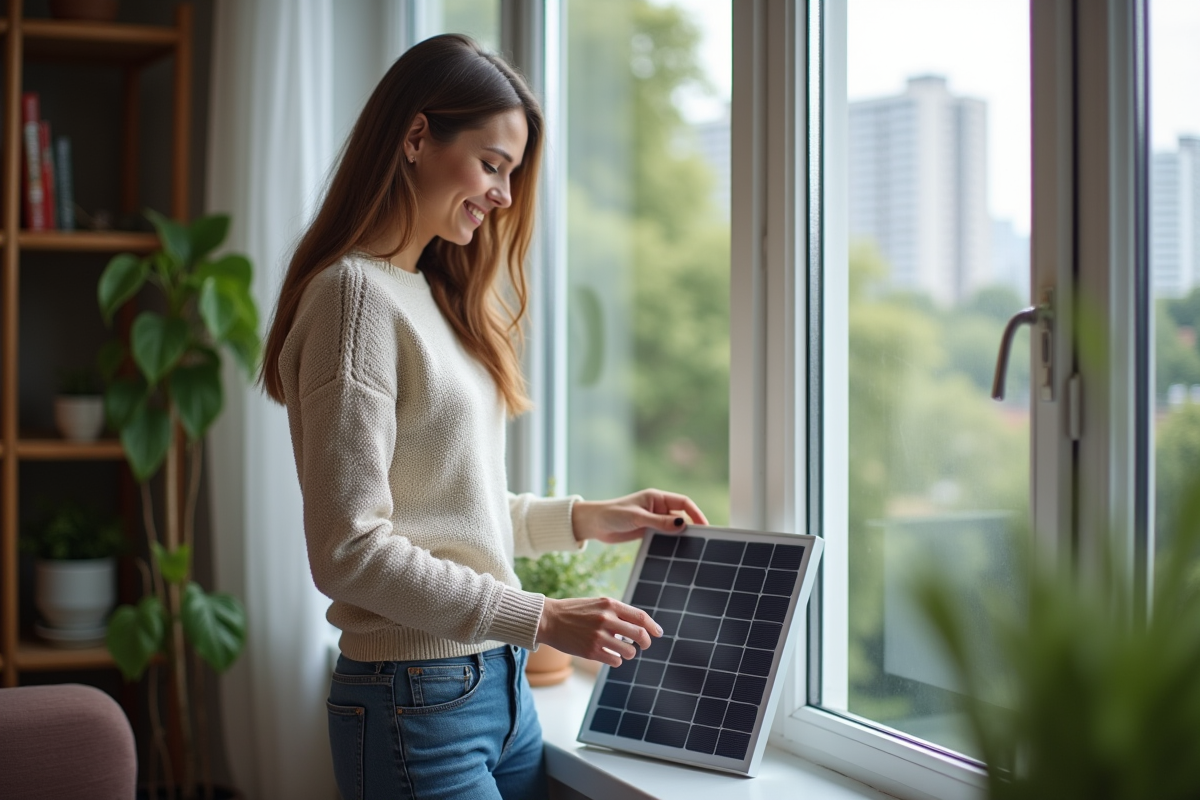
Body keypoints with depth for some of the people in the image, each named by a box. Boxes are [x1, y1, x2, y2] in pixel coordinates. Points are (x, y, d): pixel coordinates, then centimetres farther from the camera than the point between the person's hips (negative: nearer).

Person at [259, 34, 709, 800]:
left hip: (500, 682, 8)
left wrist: (584, 519, 10)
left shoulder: (436, 296, 13)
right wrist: (539, 619, -18)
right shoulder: (357, 293, -14)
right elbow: (348, 550, -19)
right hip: (417, 701, -8)